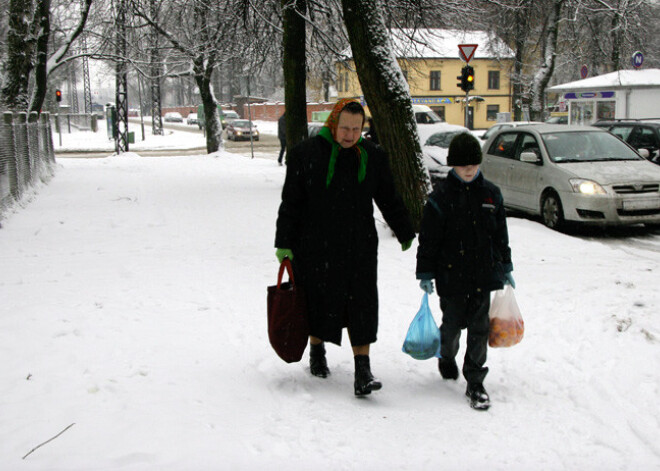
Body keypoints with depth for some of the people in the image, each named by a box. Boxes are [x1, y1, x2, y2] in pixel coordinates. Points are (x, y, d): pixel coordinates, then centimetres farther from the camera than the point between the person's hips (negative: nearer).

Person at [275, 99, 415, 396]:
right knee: (319, 301, 10)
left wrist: (406, 235, 20)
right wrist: (284, 244, -3)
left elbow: (389, 201, 16)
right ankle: (316, 351, 36)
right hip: (316, 248, -2)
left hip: (360, 248, 2)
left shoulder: (372, 156, 6)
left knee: (362, 306, -4)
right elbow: (290, 203, -1)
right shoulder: (306, 154, -3)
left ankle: (363, 371, 0)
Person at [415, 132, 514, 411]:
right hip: (451, 276, -2)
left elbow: (500, 234, 15)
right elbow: (428, 239, -4)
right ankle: (446, 357, 42)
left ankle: (475, 383, 11)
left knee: (479, 328, 2)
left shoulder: (491, 194, 6)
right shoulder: (441, 196, -5)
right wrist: (425, 273, -5)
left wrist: (505, 268, 17)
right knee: (452, 324, 10)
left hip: (483, 275, 2)